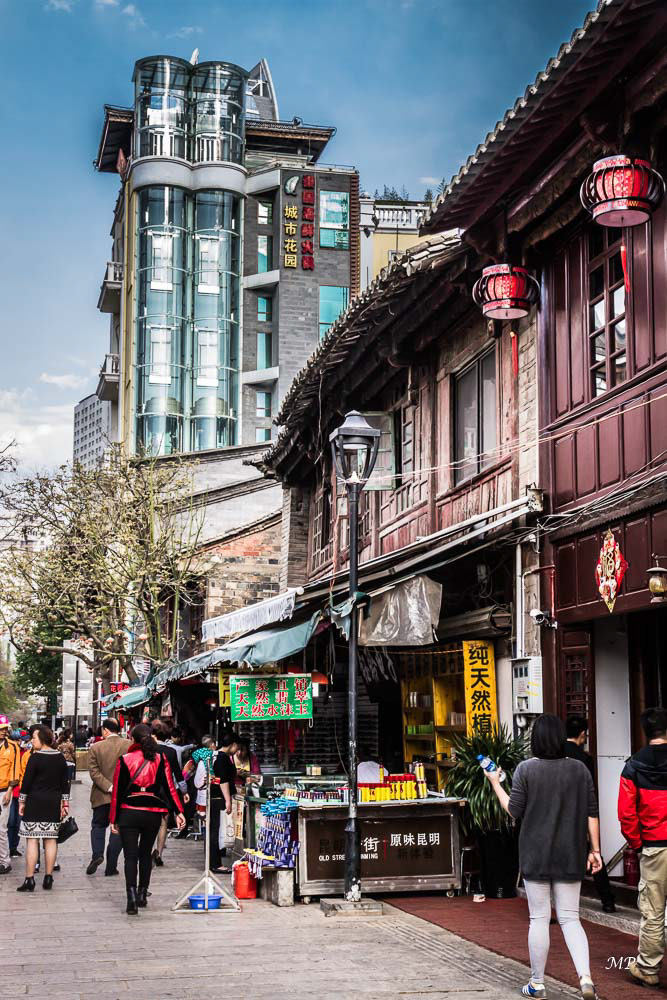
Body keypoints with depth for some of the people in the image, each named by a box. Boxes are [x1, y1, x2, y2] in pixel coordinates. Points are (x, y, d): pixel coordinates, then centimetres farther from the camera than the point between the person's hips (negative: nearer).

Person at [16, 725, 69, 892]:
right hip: (54, 803, 5)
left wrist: (22, 801, 0)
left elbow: (26, 781, -9)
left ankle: (29, 880, -5)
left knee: (32, 840, -3)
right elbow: (65, 782, 10)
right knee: (51, 840, 8)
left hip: (35, 803, -5)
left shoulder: (35, 757, -10)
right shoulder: (60, 757, 7)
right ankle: (48, 878, 11)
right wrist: (64, 803, 16)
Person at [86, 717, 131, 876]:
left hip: (102, 795, 0)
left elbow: (94, 772, -11)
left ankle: (97, 854, -4)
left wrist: (109, 787, -14)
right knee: (118, 829, 8)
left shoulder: (96, 747, -6)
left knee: (98, 825, 18)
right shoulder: (129, 746, -7)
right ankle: (111, 866, 8)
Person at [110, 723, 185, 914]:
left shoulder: (124, 760, -5)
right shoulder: (160, 760, 0)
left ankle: (132, 898, -15)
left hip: (129, 813, -3)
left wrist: (114, 819, 3)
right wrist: (179, 812, 1)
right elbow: (170, 788, -2)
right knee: (145, 854, 19)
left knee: (130, 856, -1)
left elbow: (117, 791, -2)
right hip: (153, 814, 3)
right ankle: (142, 895, 27)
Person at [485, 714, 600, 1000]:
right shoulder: (579, 769, 1)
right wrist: (594, 850, 8)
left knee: (539, 918, 7)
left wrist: (495, 783, 7)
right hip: (570, 857, 2)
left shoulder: (526, 769, -9)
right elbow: (591, 813, 2)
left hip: (536, 856, -2)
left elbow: (514, 811, -6)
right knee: (570, 918, 8)